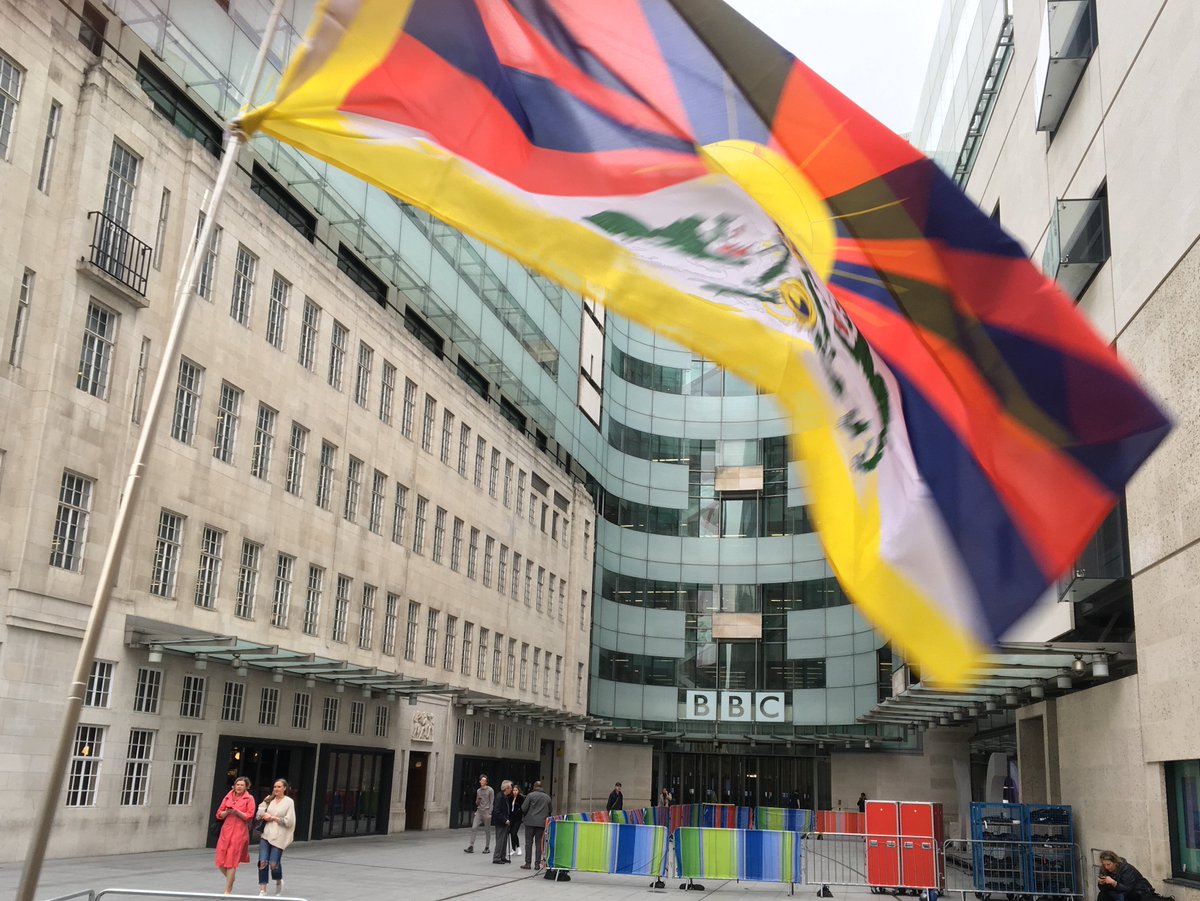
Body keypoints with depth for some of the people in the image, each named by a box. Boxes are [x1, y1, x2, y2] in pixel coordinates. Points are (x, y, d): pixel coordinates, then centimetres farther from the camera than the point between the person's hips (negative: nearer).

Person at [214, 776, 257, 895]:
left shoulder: (249, 799, 1)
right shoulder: (228, 797, 11)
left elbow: (249, 816, -5)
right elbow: (219, 814, 11)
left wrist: (237, 812, -17)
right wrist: (227, 812, -9)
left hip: (239, 831, -4)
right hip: (226, 830, 4)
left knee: (231, 861, -4)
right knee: (220, 862, 2)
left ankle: (228, 891, 5)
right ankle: (230, 880, 30)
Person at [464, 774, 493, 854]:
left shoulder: (490, 790, -4)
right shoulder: (478, 790, 12)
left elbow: (492, 802, -6)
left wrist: (489, 813, -13)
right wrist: (478, 801, -4)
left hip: (486, 811, -5)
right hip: (479, 811, 5)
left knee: (487, 830, 1)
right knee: (474, 828, -8)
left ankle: (487, 848, 10)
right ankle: (471, 846, -9)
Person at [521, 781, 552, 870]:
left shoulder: (530, 795, -5)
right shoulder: (547, 797, 7)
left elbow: (524, 808, -6)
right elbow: (551, 810, 11)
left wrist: (524, 815, 14)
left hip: (530, 822, -3)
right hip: (542, 823, 3)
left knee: (529, 842, 3)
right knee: (539, 843, 7)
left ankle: (528, 863, 2)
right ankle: (537, 863, 6)